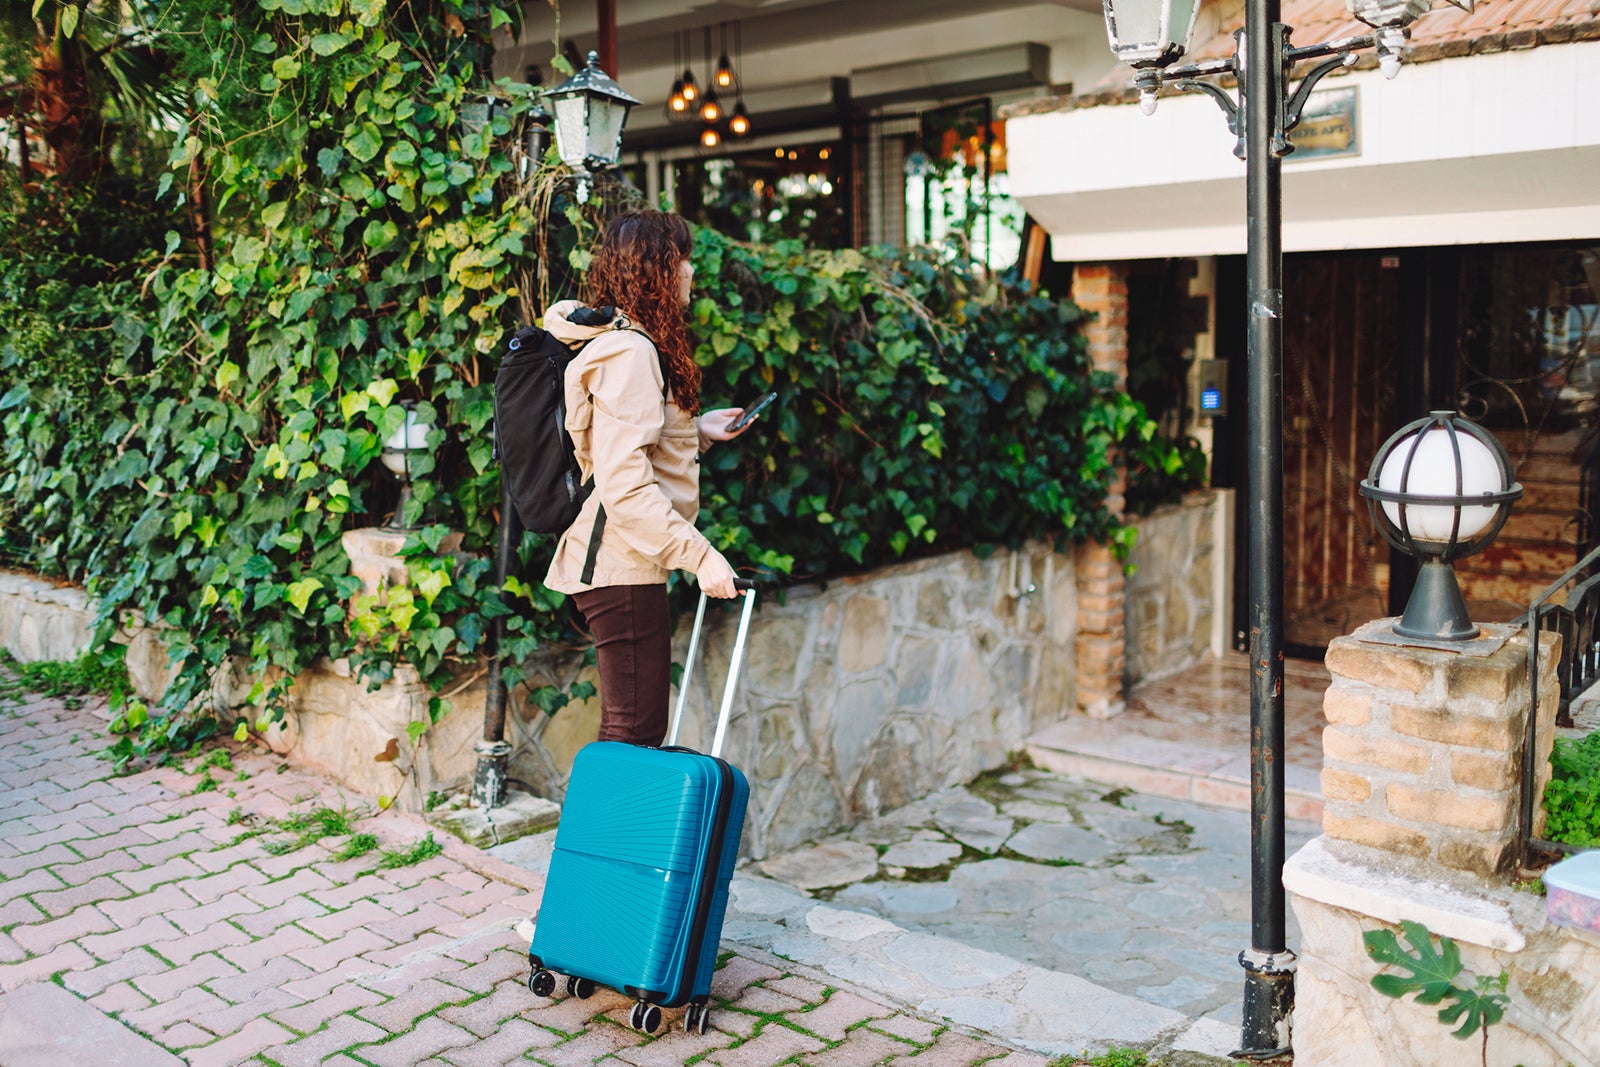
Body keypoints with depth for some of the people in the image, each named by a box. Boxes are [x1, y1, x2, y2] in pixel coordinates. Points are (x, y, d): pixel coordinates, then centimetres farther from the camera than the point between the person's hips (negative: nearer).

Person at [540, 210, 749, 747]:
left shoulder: (632, 344, 16)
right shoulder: (630, 352, -16)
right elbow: (625, 484, -24)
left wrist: (697, 429, 14)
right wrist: (699, 555, -25)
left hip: (622, 562, 11)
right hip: (622, 566, -11)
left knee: (634, 728, 16)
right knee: (636, 729, -4)